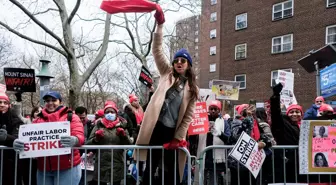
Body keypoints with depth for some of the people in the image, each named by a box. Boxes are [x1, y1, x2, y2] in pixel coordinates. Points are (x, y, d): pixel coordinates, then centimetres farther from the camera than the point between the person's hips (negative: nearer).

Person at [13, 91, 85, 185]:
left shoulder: (71, 117, 3)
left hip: (67, 168, -4)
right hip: (43, 169, 4)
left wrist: (74, 140, -31)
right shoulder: (38, 120, 15)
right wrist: (18, 142, -15)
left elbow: (79, 136, -7)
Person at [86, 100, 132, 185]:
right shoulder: (99, 125, 5)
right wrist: (96, 139, -15)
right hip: (101, 165, 0)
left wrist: (124, 136, -13)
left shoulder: (121, 126, 6)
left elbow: (129, 145, 3)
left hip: (117, 166, 1)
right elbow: (88, 144, 3)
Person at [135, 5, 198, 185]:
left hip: (173, 132, 1)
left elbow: (188, 116, 5)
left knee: (173, 171, 7)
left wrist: (178, 137, -4)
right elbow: (157, 51, 0)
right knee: (151, 166, 5)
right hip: (156, 127, -1)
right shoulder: (167, 73, 10)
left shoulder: (192, 88, 10)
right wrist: (160, 24, -7)